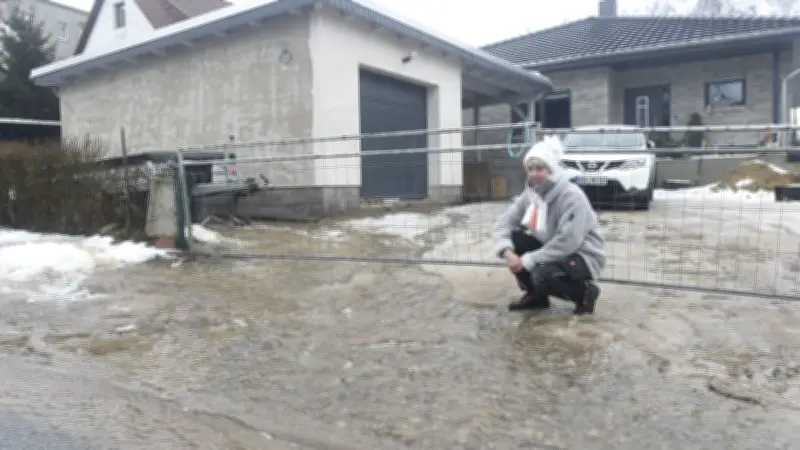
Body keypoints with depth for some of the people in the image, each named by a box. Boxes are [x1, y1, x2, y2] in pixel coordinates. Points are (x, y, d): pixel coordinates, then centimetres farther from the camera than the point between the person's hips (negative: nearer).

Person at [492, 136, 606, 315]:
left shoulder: (572, 195, -24)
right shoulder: (530, 194, -3)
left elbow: (567, 242, -32)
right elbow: (504, 221, -5)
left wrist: (528, 260, -28)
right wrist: (507, 251, -24)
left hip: (584, 256, -7)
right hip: (554, 250, 7)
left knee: (542, 275, -33)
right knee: (512, 239, -11)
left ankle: (585, 293, -1)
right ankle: (535, 295, 6)